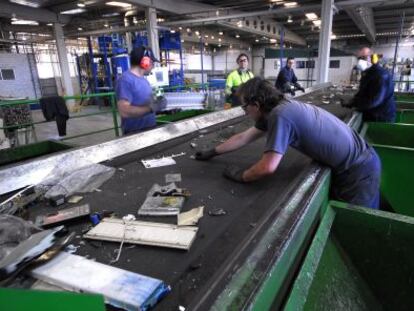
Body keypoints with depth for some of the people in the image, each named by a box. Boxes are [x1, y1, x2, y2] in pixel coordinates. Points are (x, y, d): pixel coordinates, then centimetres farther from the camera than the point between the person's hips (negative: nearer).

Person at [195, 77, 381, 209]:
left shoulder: (280, 115, -29)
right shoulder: (279, 108, 0)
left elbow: (268, 167, -33)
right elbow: (244, 137, 8)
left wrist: (241, 176, -15)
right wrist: (212, 152, 15)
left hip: (358, 169, -8)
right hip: (345, 164, 9)